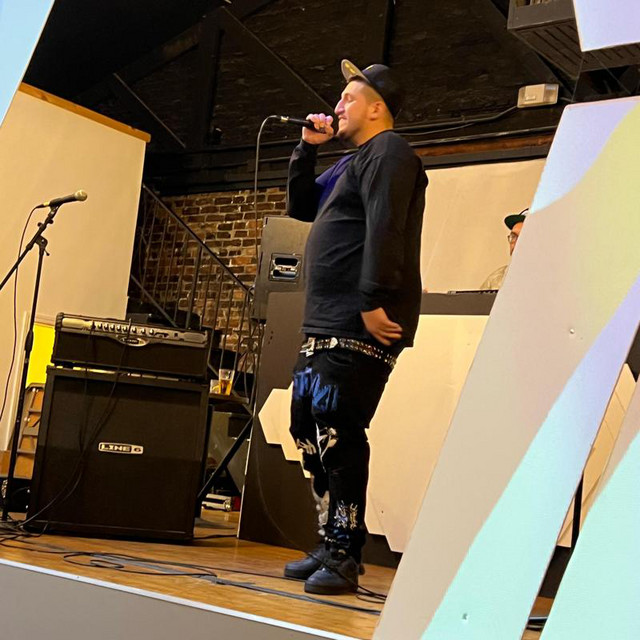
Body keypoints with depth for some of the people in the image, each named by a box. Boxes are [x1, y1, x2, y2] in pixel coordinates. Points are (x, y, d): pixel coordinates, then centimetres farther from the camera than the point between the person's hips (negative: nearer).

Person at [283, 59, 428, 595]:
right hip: (327, 326, 11)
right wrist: (308, 149, 20)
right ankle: (330, 546, 19)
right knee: (309, 428, 12)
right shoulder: (353, 163, 25)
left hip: (361, 329, -11)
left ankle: (344, 557, -9)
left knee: (337, 432, -14)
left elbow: (384, 229, -20)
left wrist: (373, 301, -27)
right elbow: (301, 206, 32)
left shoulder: (388, 153, -7)